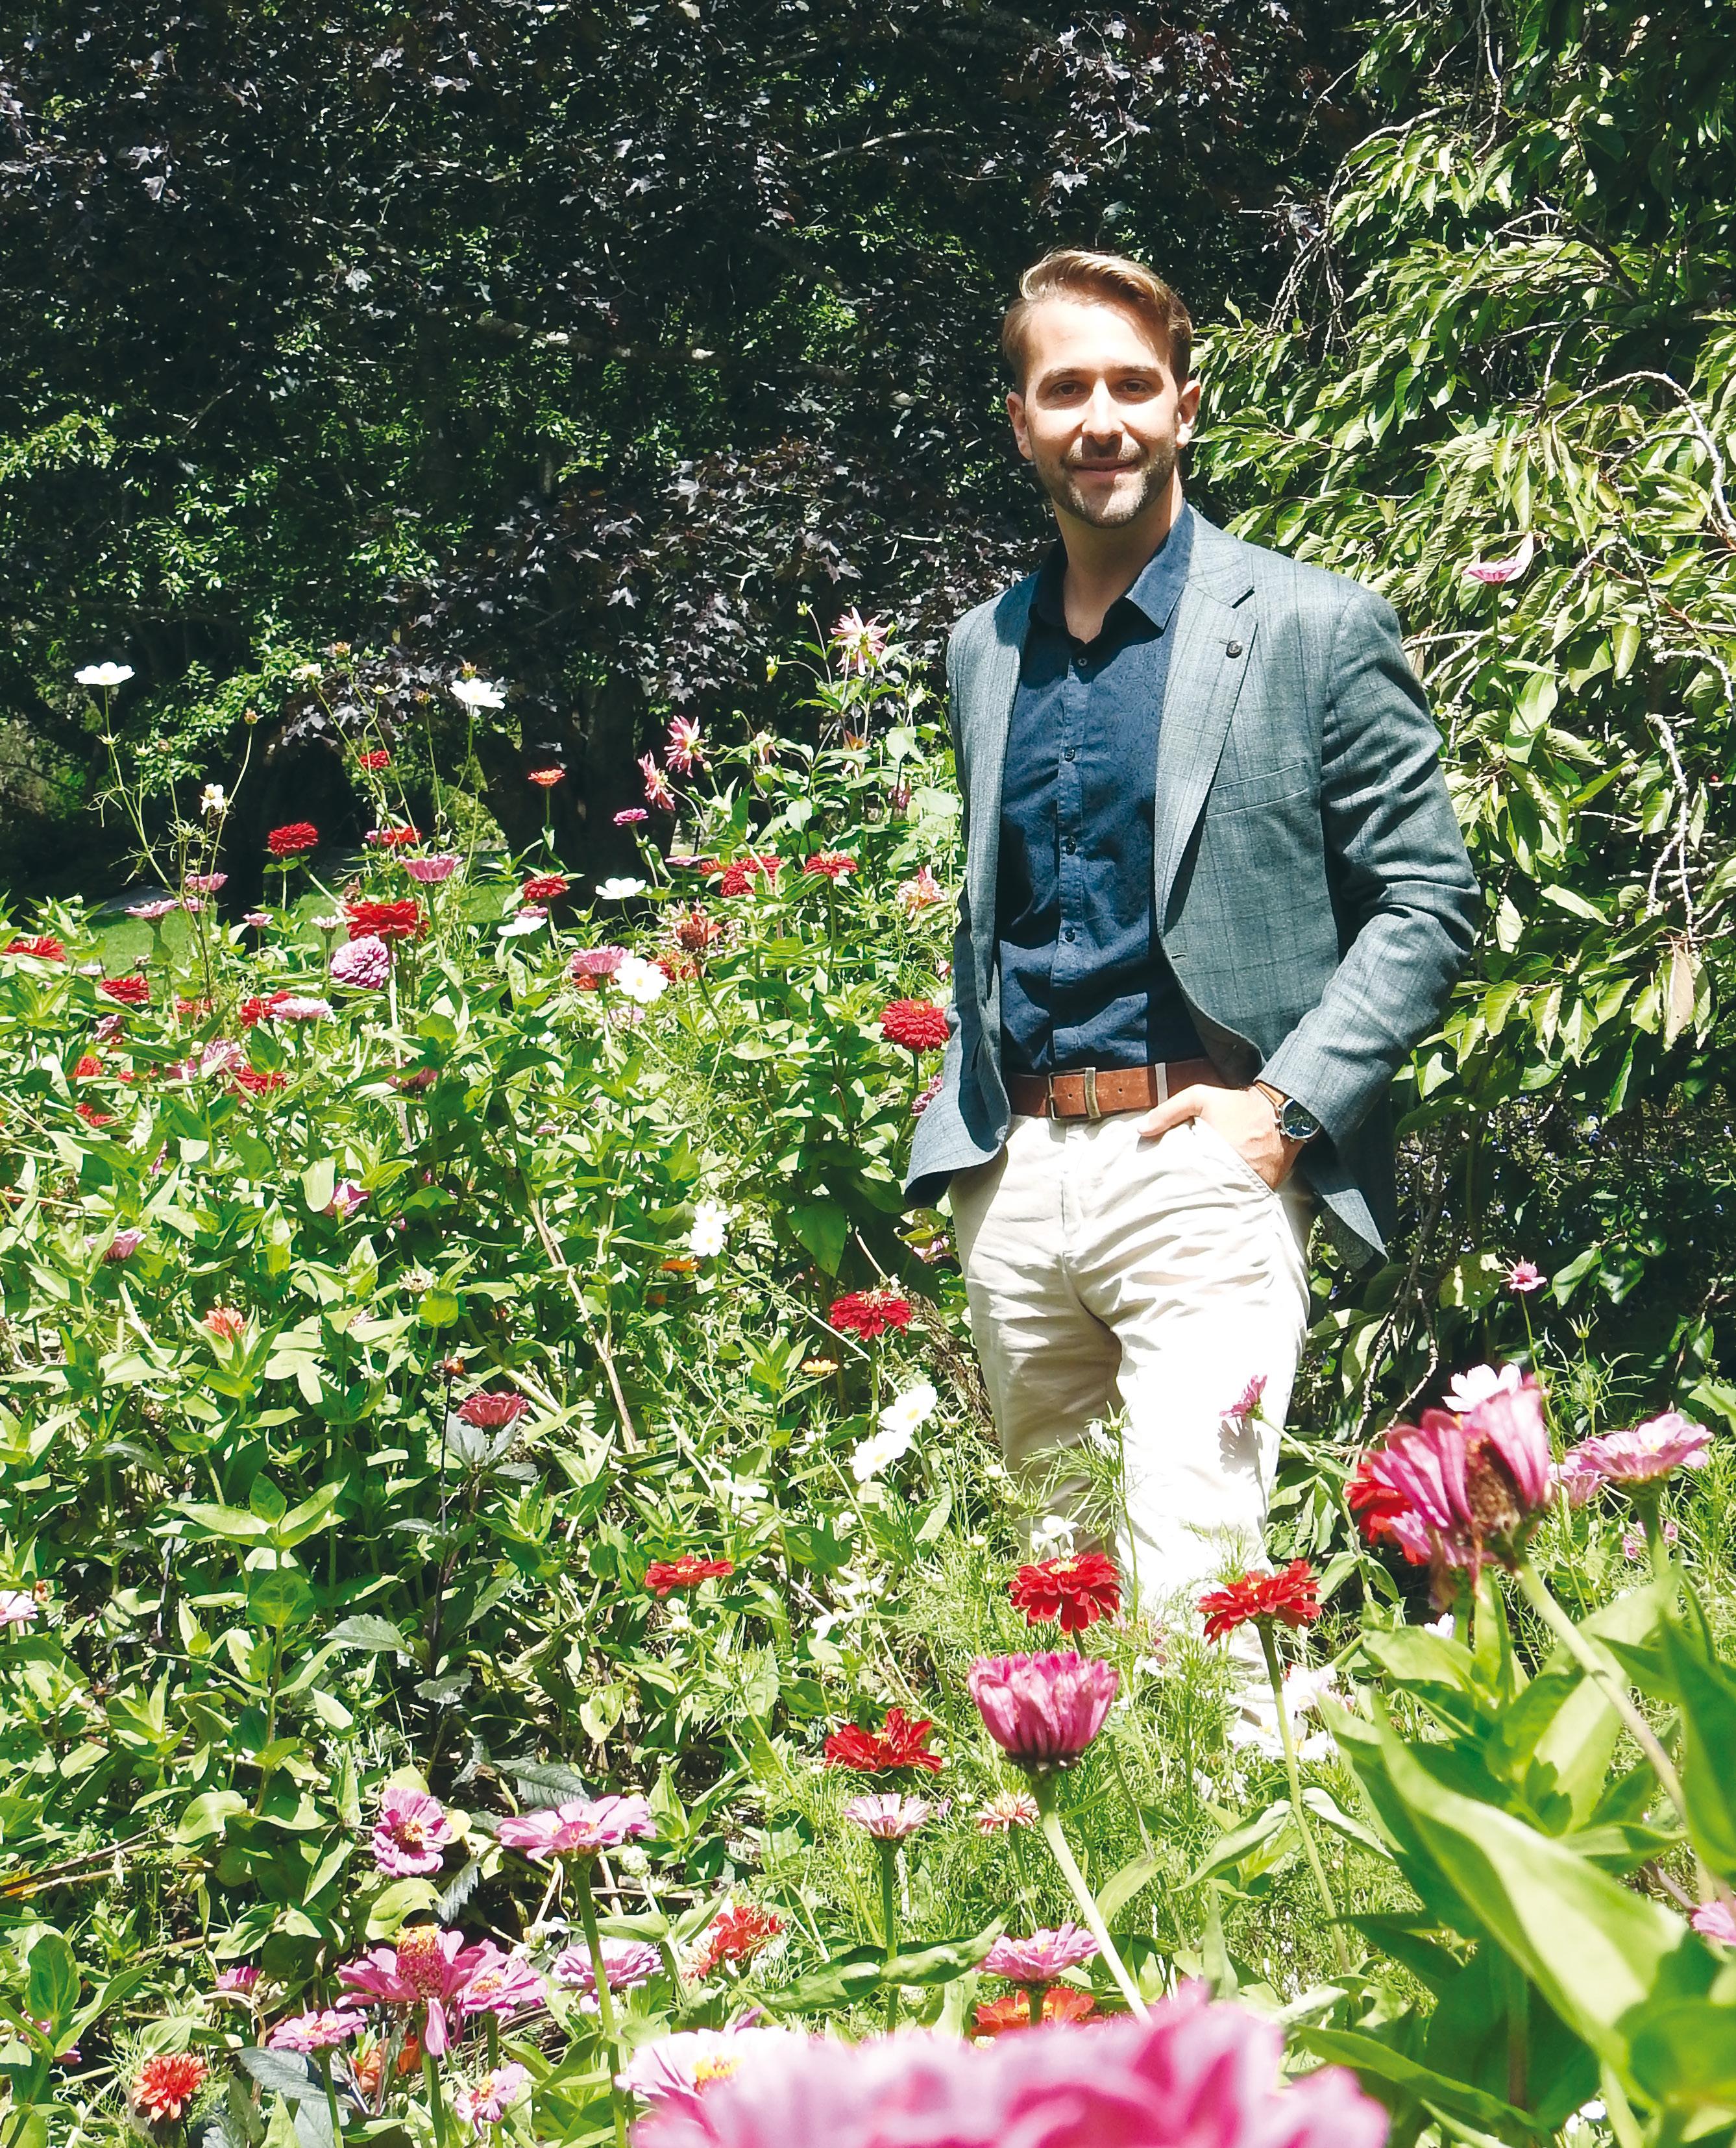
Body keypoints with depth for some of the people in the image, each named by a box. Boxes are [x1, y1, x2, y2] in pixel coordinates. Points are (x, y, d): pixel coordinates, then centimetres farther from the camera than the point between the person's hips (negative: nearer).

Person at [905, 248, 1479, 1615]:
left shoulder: (1316, 628, -2)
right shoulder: (983, 648, 15)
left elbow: (1430, 905, -3)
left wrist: (1286, 1105, -13)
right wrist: (967, 1116, 13)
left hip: (1204, 1164, -5)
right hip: (1010, 1181, 6)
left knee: (1189, 1594, -15)